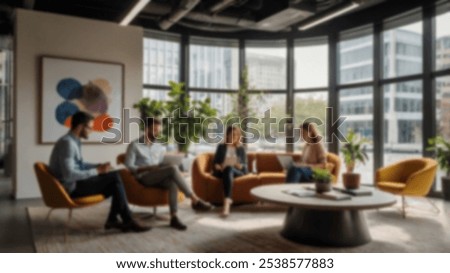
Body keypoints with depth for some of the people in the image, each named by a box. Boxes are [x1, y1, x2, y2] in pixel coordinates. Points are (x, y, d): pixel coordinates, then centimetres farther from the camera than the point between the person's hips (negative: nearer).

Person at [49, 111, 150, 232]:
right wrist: (97, 171, -22)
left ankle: (113, 219, 4)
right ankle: (128, 221, -5)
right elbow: (69, 175, -28)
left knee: (115, 180, 3)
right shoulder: (67, 143, -21)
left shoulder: (73, 141, 10)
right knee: (114, 177, -15)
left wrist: (98, 166, 6)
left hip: (75, 183, 10)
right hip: (71, 188, -10)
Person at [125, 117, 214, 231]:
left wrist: (163, 167, -4)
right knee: (173, 168, -29)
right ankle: (195, 200, -29)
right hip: (143, 178, -5)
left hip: (158, 178, 5)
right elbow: (128, 166, -6)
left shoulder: (160, 147, 19)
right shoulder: (134, 145, 2)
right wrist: (148, 168, -19)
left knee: (172, 182, -33)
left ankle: (174, 218, -38)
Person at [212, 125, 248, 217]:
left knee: (229, 169, -37)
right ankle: (228, 199, -56)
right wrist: (219, 167, -13)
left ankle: (226, 202, -56)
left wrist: (240, 166, -12)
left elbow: (245, 165, 12)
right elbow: (215, 162, 11)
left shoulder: (241, 148, 22)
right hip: (221, 172, 0)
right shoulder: (221, 147, 21)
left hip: (237, 172, 0)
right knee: (227, 170, -37)